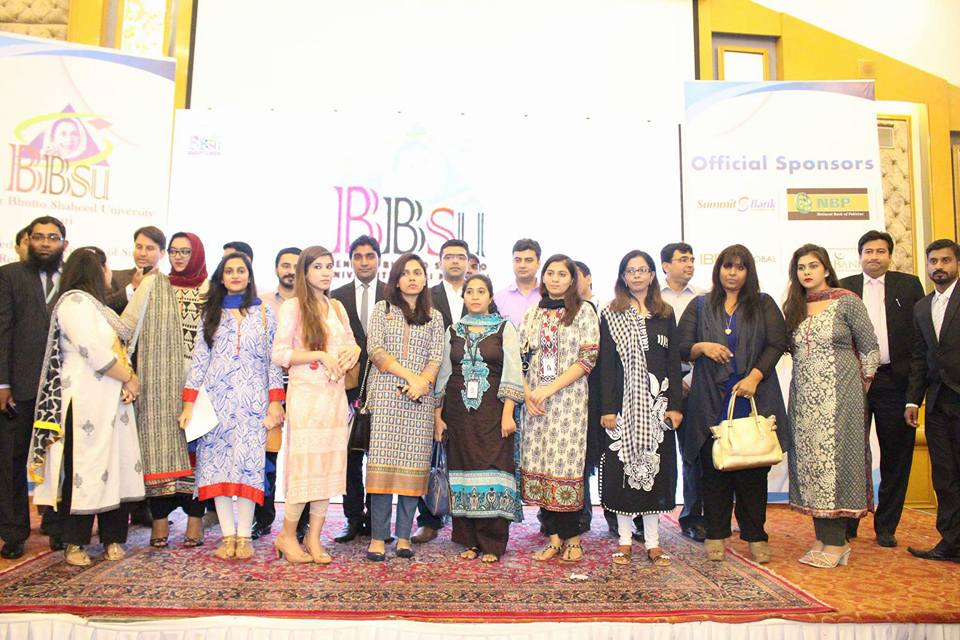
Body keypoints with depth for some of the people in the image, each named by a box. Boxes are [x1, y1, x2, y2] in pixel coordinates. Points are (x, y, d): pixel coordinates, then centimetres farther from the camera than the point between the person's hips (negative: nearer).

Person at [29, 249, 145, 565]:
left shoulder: (95, 304, 20)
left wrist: (127, 381, -2)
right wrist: (129, 379, -8)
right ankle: (74, 543, 5)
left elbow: (116, 349, 15)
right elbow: (94, 352, -18)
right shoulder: (75, 301, -8)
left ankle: (113, 538, 13)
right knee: (83, 470, -4)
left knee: (115, 468, 7)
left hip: (112, 401, 9)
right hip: (85, 403, -9)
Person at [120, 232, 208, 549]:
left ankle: (195, 517, 8)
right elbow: (127, 323, 2)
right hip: (162, 383, 0)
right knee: (161, 445, 1)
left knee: (195, 445, 1)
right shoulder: (153, 285, 8)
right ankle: (160, 519, 8)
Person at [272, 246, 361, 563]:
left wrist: (351, 353, -4)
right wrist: (320, 355, -16)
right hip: (306, 394, -6)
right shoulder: (293, 306, -2)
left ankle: (314, 537, 15)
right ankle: (287, 535, 12)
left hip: (335, 394, 6)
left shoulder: (336, 307, 16)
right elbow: (279, 354, -9)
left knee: (330, 465, 5)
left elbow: (352, 343, 19)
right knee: (306, 463, -6)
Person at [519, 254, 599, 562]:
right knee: (539, 465, 3)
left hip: (569, 400, -4)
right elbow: (519, 358, 11)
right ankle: (555, 536, 14)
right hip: (535, 401, 4)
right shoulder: (531, 314, 13)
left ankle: (571, 537, 12)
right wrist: (527, 393, -4)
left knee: (566, 465, -4)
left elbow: (588, 358, -7)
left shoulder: (584, 312, 1)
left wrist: (550, 389, -12)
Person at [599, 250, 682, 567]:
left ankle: (652, 541, 16)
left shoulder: (665, 315, 10)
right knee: (623, 468, 1)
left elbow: (674, 362, 7)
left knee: (655, 467, 6)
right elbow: (606, 364, -3)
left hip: (656, 404, 2)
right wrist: (607, 408, -9)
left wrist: (675, 405, 0)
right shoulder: (611, 315, 2)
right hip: (623, 403, -2)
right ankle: (624, 540, 13)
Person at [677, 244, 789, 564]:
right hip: (711, 401, 0)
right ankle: (716, 535, 12)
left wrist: (754, 376, -11)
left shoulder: (764, 305, 11)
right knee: (714, 468, 2)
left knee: (753, 468, 1)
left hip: (754, 399, 0)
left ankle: (755, 536, 12)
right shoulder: (700, 306, 12)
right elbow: (681, 348, 9)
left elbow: (777, 344, 1)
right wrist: (702, 347, -12)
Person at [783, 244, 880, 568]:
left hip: (838, 396, -5)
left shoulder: (847, 301, -3)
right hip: (804, 398, 5)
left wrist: (860, 386, 0)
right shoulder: (793, 308, 11)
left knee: (835, 458, -4)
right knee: (809, 460, 5)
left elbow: (870, 348, -1)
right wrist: (807, 377, 8)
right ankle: (823, 537, 13)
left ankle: (836, 542, 3)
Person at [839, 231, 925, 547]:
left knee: (896, 457, 7)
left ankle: (886, 527, 19)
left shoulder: (909, 284, 8)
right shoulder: (844, 288, 8)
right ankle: (847, 525, 14)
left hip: (895, 381, 1)